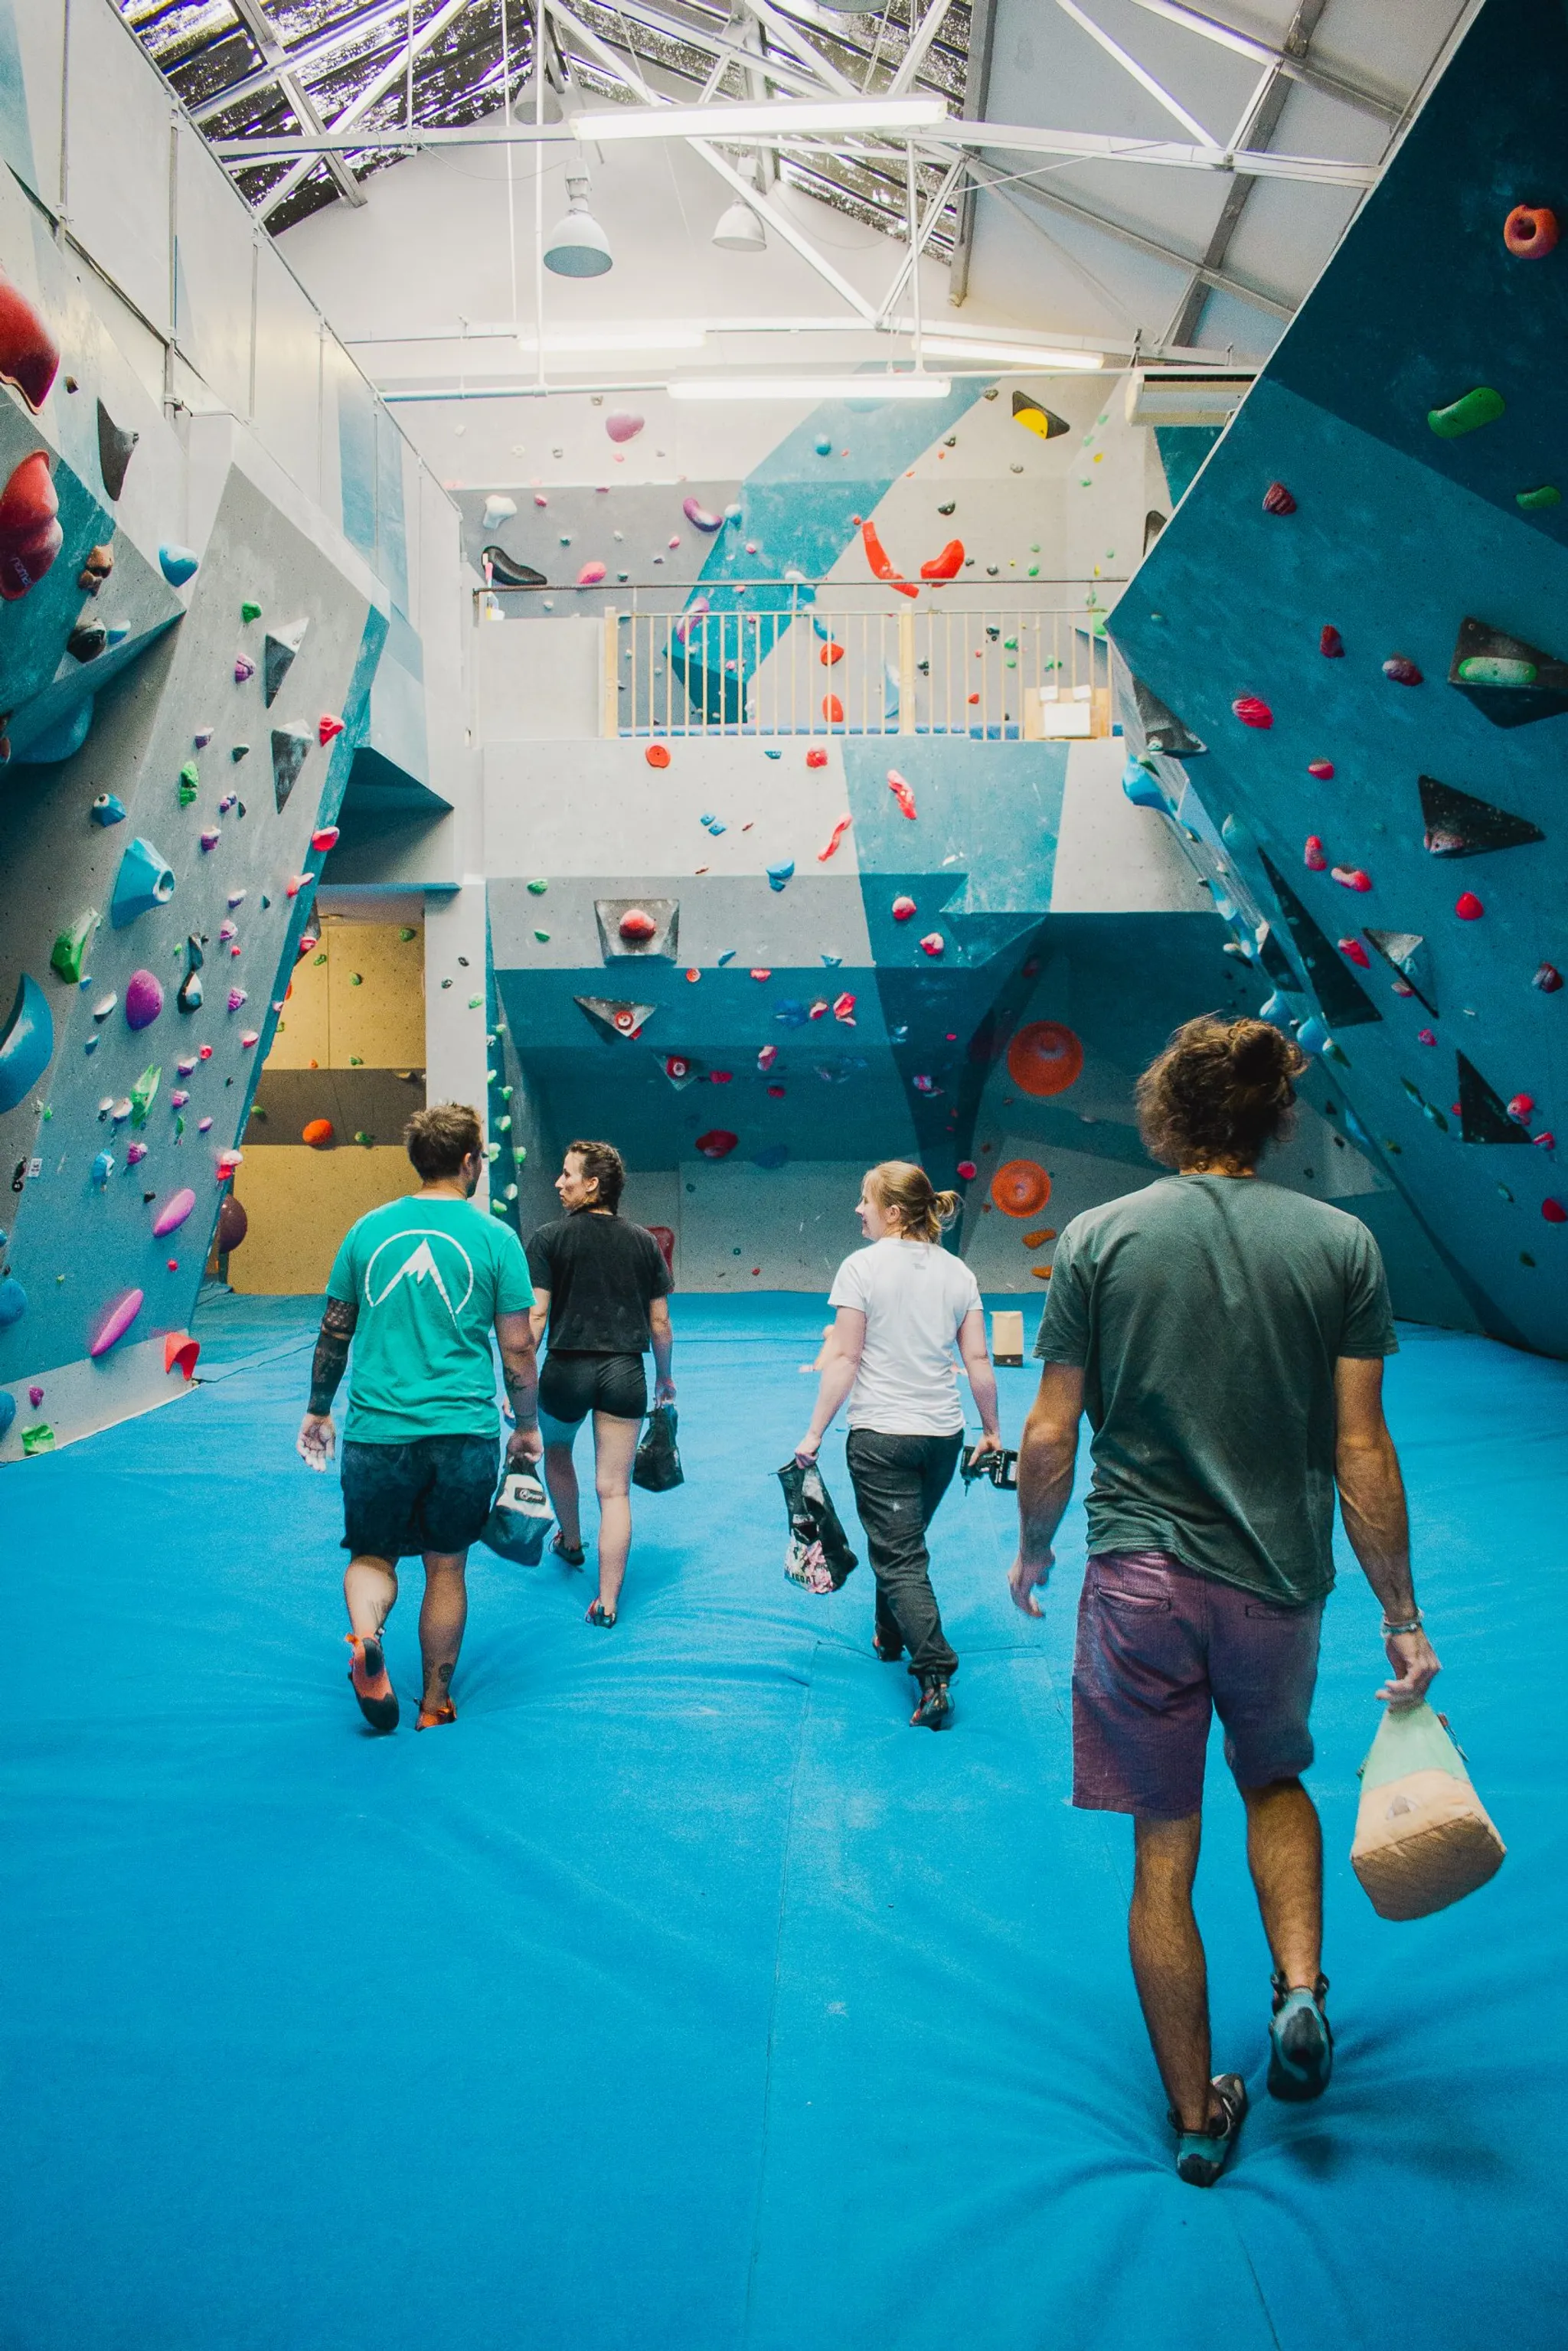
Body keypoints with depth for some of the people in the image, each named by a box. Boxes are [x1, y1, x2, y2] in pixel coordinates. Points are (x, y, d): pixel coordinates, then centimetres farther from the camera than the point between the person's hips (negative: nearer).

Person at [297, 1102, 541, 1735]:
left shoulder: (369, 1229, 3)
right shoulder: (496, 1238, -3)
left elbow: (333, 1333, 10)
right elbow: (518, 1347, -1)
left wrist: (318, 1411, 22)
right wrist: (527, 1427, 11)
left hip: (376, 1429, 1)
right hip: (464, 1432, -1)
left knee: (372, 1555, 17)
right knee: (446, 1566, 14)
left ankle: (365, 1637, -13)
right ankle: (435, 1704, 24)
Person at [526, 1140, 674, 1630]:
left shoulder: (550, 1238, -6)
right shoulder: (645, 1242, 3)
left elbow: (535, 1318, -11)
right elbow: (661, 1323, 6)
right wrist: (665, 1378, 20)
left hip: (568, 1369, -1)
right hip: (626, 1373, 2)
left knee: (555, 1448, 30)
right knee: (614, 1489, 5)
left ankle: (570, 1542, 47)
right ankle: (606, 1603, 8)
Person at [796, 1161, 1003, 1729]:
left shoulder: (862, 1266, -11)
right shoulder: (957, 1272, 2)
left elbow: (843, 1358, -13)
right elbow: (978, 1359, 2)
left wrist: (815, 1433, -6)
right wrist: (991, 1429, 13)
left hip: (880, 1435, -5)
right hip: (943, 1433, 5)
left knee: (899, 1557, 1)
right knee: (903, 1542, 24)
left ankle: (936, 1674, -10)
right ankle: (890, 1636, 41)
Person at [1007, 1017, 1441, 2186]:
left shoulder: (1098, 1236, -6)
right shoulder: (1341, 1242, -5)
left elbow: (1051, 1438, -4)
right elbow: (1363, 1452, -5)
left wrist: (1033, 1552, 12)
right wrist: (1402, 1616, 5)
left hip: (1139, 1577, -1)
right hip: (1279, 1579, 1)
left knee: (1164, 1855, 12)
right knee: (1276, 1780, 31)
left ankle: (1198, 2120, 25)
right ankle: (1302, 1988, 14)